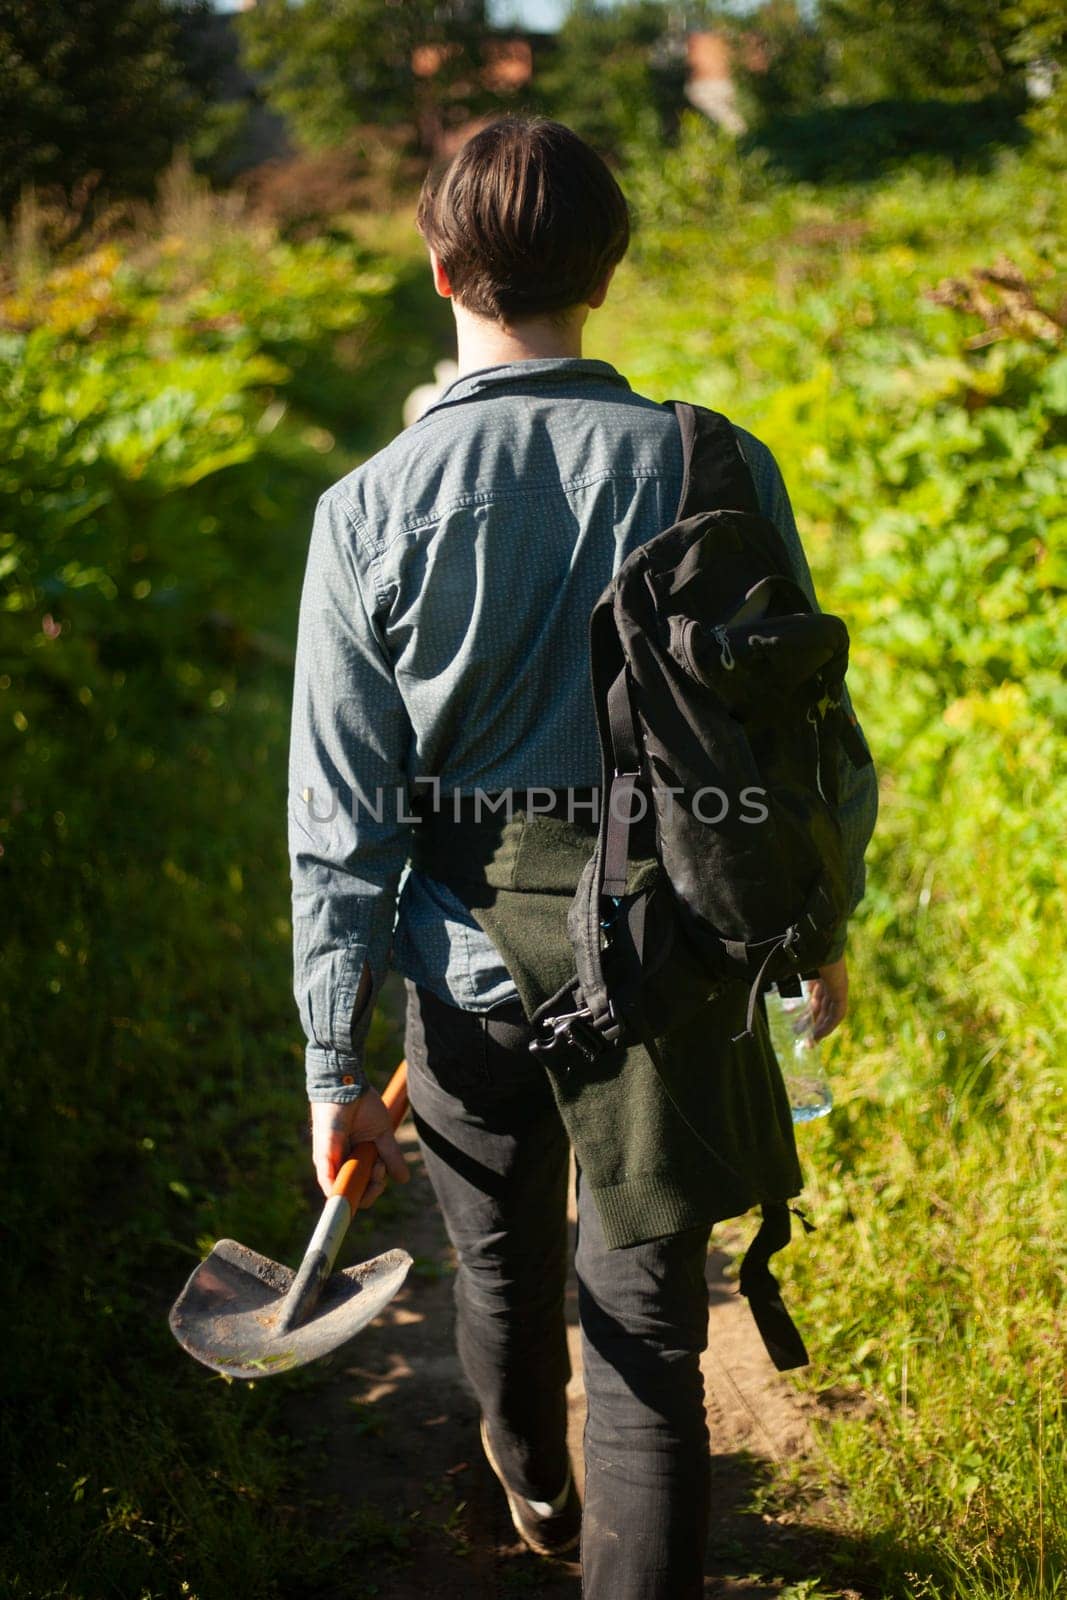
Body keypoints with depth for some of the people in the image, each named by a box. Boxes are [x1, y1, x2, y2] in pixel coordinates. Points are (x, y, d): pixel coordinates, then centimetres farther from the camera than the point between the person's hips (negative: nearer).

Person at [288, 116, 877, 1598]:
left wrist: (336, 1061, 0)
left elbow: (341, 818, -9)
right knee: (648, 1333, 11)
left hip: (474, 972, 2)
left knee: (505, 1269, 27)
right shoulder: (719, 471, -12)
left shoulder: (371, 510, -12)